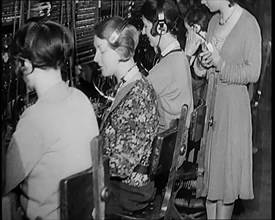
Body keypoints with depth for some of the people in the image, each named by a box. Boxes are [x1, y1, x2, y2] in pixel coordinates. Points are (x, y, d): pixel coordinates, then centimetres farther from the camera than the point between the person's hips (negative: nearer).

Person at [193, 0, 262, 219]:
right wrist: (204, 62, -6)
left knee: (227, 168, 3)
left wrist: (220, 64, -21)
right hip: (210, 102, 7)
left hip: (233, 103, -6)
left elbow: (253, 73, -13)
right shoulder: (214, 21, 9)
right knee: (210, 168, 11)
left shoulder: (248, 24, -12)